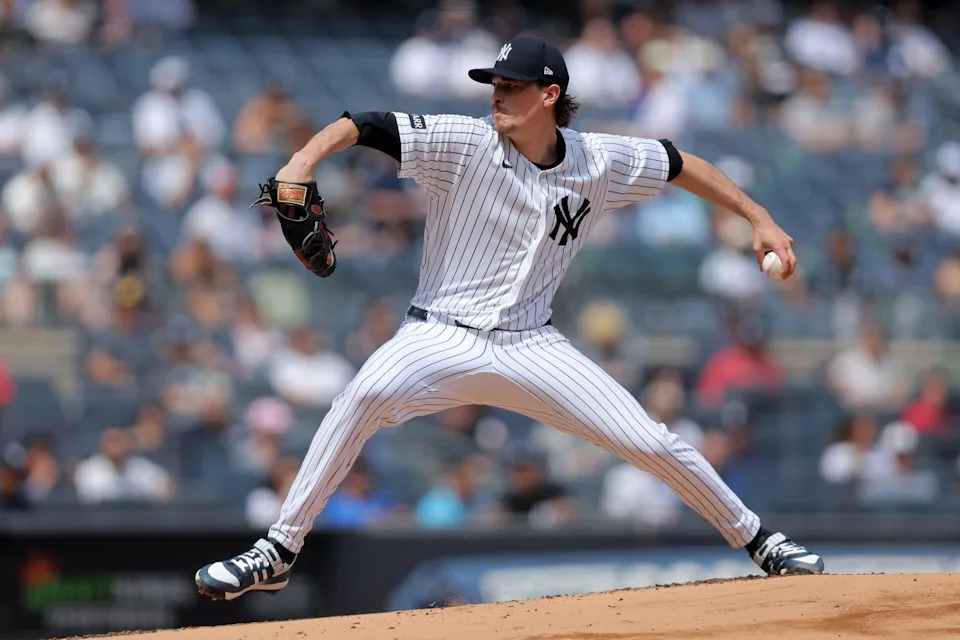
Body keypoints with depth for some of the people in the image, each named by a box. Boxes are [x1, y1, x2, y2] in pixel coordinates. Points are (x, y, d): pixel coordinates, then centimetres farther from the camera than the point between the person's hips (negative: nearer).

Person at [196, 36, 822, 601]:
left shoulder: (598, 161, 0)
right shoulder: (465, 144, -9)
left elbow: (682, 164, 15)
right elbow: (364, 126, -19)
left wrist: (761, 220, 14)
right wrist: (305, 159, -38)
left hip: (531, 346, 3)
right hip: (442, 338, -2)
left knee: (652, 442, -5)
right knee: (367, 393, -33)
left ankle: (755, 538, 20)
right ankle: (279, 552, -25)